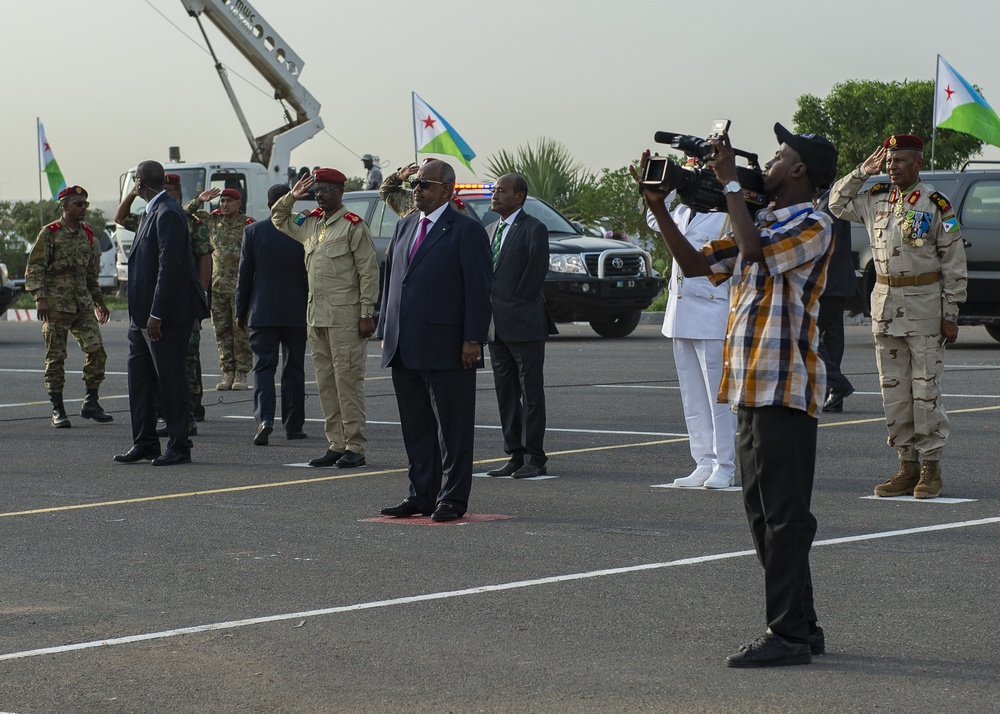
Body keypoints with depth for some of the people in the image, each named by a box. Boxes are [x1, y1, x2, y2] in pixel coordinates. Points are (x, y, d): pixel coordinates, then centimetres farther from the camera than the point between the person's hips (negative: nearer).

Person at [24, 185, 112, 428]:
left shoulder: (88, 235, 13)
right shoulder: (49, 233, -4)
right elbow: (34, 269, -7)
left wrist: (99, 302, 23)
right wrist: (40, 298, -17)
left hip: (83, 305, 5)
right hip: (56, 305, -5)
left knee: (96, 351, -4)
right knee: (56, 358, -1)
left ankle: (91, 403, 8)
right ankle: (57, 410, 4)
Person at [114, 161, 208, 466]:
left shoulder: (168, 214, -16)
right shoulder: (153, 212, 15)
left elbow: (169, 266, -22)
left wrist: (157, 314, -23)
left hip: (167, 314, -10)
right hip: (143, 314, 10)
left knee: (171, 378, -3)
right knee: (139, 376, 10)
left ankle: (179, 447, 4)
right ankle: (144, 443, 16)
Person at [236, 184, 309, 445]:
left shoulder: (253, 231, -3)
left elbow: (245, 274, 0)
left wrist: (241, 311, 8)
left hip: (263, 312, 0)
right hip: (296, 313, 0)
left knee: (263, 366, 0)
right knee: (294, 369, 10)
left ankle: (264, 419, -19)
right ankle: (293, 425, 13)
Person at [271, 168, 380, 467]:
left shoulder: (354, 226, -6)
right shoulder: (310, 224, 15)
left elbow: (369, 272, -9)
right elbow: (278, 218, 32)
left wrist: (366, 314, -13)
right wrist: (292, 197, 13)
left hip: (345, 316, -8)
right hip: (316, 316, 8)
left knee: (348, 380, -7)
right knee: (325, 382, 8)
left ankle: (355, 448, -4)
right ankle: (336, 445, 14)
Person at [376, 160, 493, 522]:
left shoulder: (467, 231, -5)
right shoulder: (404, 227, 16)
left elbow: (479, 289, -10)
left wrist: (472, 339, -15)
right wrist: (385, 331, 14)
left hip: (446, 348, -7)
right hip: (404, 349, 7)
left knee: (452, 426, 0)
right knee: (415, 427, 11)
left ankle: (452, 499, 4)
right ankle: (421, 495, 18)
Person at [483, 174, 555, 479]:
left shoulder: (534, 229, -8)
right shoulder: (490, 230, 15)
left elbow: (536, 271, -13)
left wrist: (517, 304, -9)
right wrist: (491, 312, 6)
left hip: (524, 324, -8)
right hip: (497, 326, 8)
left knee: (531, 393, -3)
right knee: (506, 393, 9)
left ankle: (534, 458, 0)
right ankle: (515, 455, 14)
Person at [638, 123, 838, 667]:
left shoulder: (811, 225, -9)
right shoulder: (765, 223, 20)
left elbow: (754, 249, -26)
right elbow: (696, 264, 19)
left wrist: (731, 184, -16)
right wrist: (658, 208, 9)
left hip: (785, 391, -10)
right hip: (753, 389, 10)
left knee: (783, 516, -8)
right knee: (764, 514, 12)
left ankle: (789, 635, -6)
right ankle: (800, 626, 19)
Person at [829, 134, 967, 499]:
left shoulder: (936, 205, -6)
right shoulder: (875, 200, 9)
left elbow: (954, 264, -4)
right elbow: (837, 203, 23)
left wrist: (950, 314, -8)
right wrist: (862, 172, 9)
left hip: (925, 305, -5)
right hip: (885, 303, 5)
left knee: (926, 390, -3)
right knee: (893, 390, 7)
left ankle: (931, 468, 3)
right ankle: (907, 466, 14)